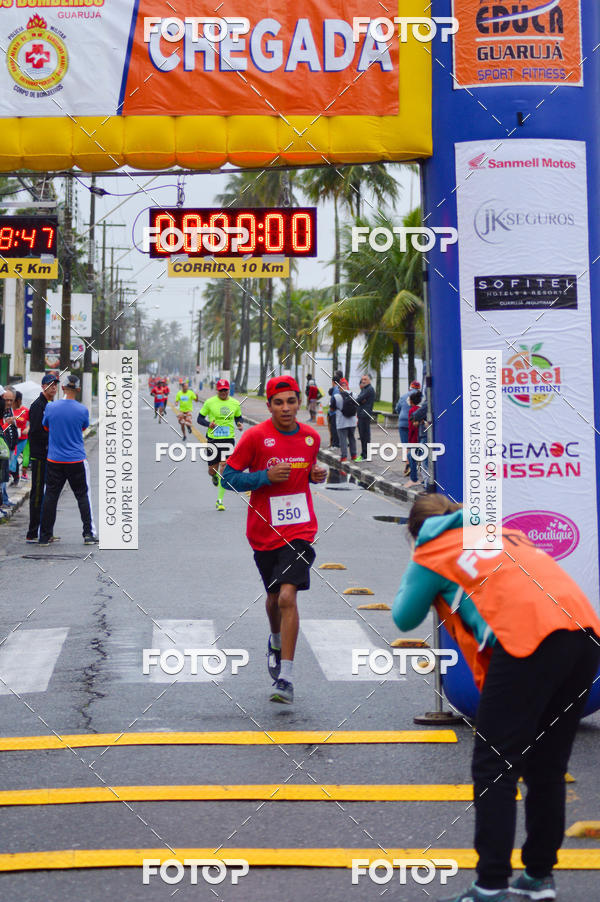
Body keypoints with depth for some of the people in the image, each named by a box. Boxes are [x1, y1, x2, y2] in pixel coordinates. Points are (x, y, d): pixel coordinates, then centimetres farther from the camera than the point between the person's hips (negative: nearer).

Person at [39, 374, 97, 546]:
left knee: (50, 496, 9)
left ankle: (45, 536, 12)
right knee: (82, 496, 9)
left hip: (54, 460, 1)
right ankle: (89, 534, 6)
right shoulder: (82, 410, -8)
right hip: (77, 460, -1)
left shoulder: (50, 407, -5)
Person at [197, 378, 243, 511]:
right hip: (213, 439, 0)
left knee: (224, 468, -12)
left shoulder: (235, 404, 5)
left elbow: (238, 417, 21)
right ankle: (214, 476, 48)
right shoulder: (209, 402, -2)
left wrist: (240, 424, -1)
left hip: (228, 439, 0)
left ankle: (220, 500, -5)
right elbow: (200, 418, 4)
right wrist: (208, 424, -16)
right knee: (212, 470, 6)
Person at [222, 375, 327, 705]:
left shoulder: (311, 437, 4)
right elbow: (229, 477, -5)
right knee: (273, 596, 17)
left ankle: (285, 678, -16)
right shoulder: (255, 436, -7)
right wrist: (266, 476, -19)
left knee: (288, 596, -16)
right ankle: (276, 643, 51)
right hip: (263, 532, 0)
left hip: (299, 529, 0)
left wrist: (316, 475, 0)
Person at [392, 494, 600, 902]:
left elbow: (405, 619, 21)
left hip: (530, 637, -7)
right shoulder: (501, 531, 31)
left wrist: (412, 578, 38)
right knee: (547, 765, 17)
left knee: (495, 765, 0)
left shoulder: (432, 551, 14)